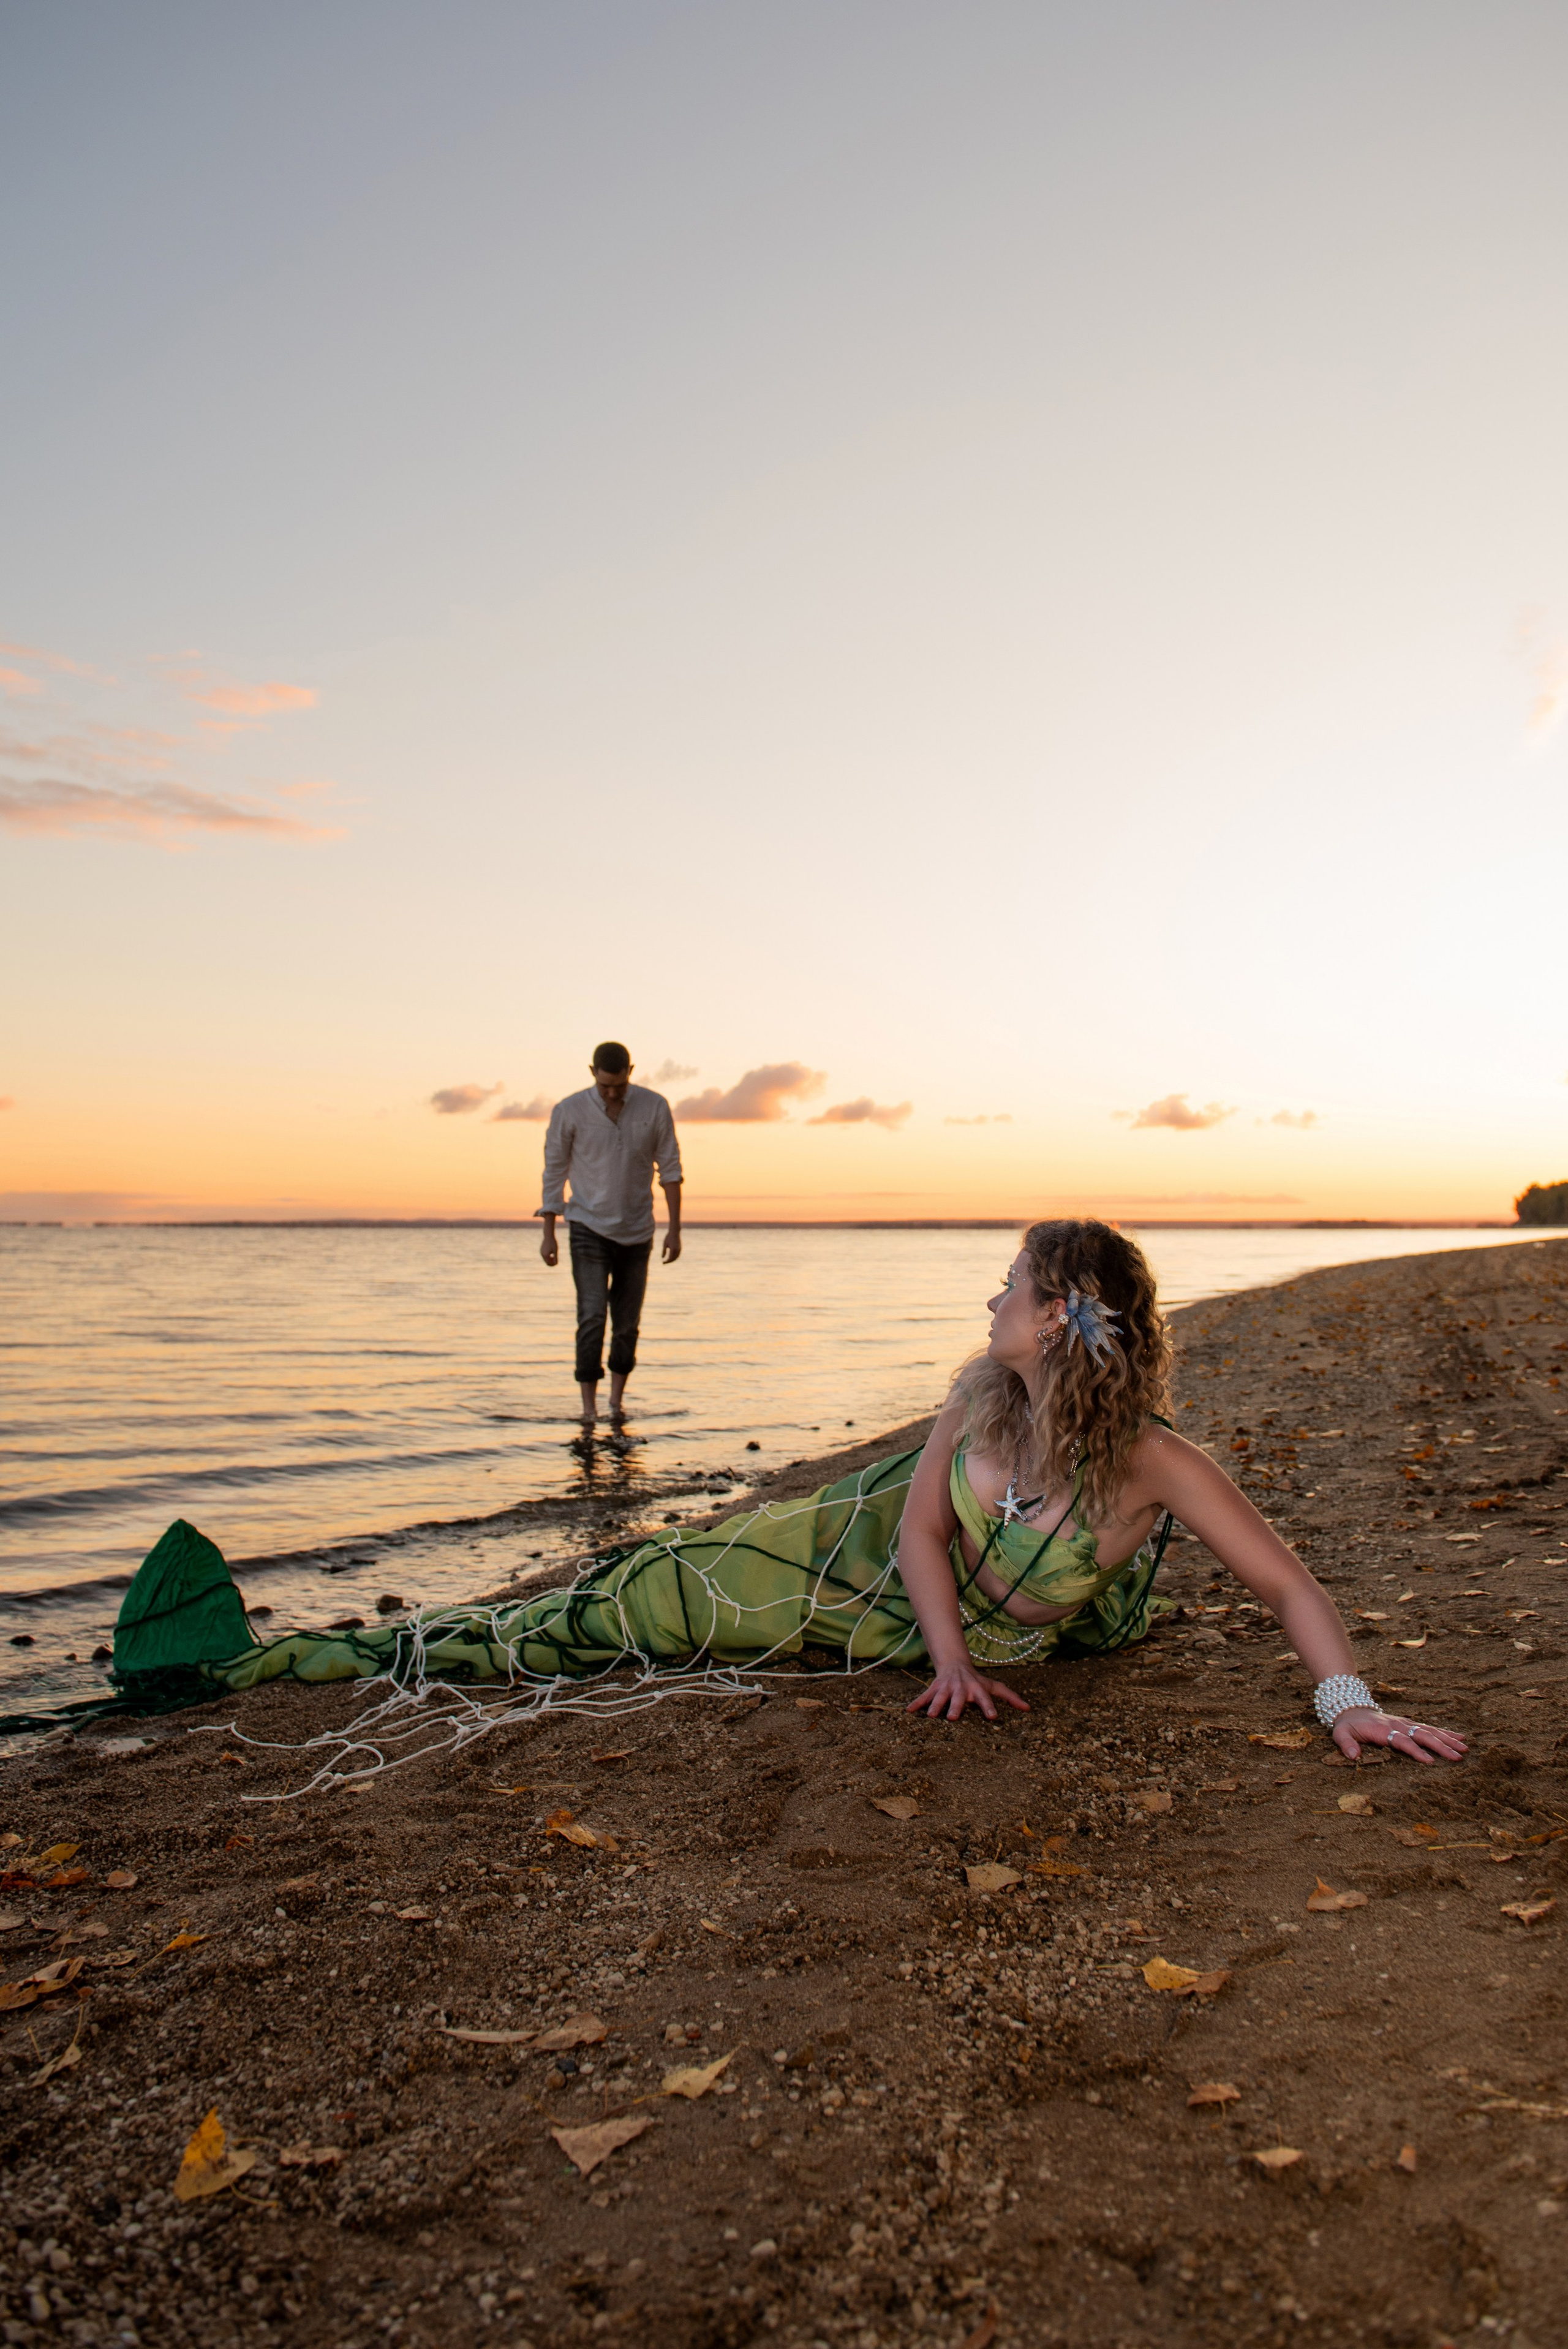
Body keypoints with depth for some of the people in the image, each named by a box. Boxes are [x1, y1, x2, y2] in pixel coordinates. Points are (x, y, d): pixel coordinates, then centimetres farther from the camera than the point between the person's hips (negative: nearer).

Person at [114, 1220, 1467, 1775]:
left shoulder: (1154, 1462, -25)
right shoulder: (985, 1389, -12)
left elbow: (1289, 1582, -21)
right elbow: (921, 1521, -7)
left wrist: (1348, 1701, -36)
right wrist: (951, 1657, -20)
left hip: (917, 1638, 0)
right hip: (850, 1546, 1)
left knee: (619, 1628, 0)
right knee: (603, 1615, -3)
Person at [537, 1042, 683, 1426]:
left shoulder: (655, 1107, -7)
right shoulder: (569, 1111, -10)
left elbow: (670, 1168, -1)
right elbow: (554, 1171, -2)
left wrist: (675, 1229, -5)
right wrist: (548, 1234, -2)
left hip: (636, 1233, 2)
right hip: (589, 1229, -2)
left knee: (627, 1323, 8)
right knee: (592, 1316, -13)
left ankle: (617, 1400, 27)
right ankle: (589, 1406, -5)